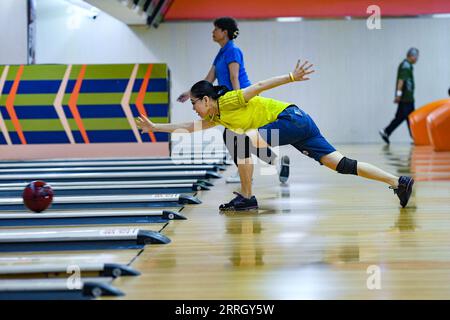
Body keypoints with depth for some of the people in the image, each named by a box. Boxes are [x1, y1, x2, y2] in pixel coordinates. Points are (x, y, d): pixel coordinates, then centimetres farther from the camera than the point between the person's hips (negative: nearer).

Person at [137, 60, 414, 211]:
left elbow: (260, 86, -17)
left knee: (243, 139, -18)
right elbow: (191, 127, 27)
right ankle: (399, 182, -5)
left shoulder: (228, 101, -9)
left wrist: (291, 77, -26)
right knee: (341, 164, 0)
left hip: (292, 118, -9)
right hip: (297, 126, 9)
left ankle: (247, 198, -12)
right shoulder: (217, 117, 17)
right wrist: (156, 127, 27)